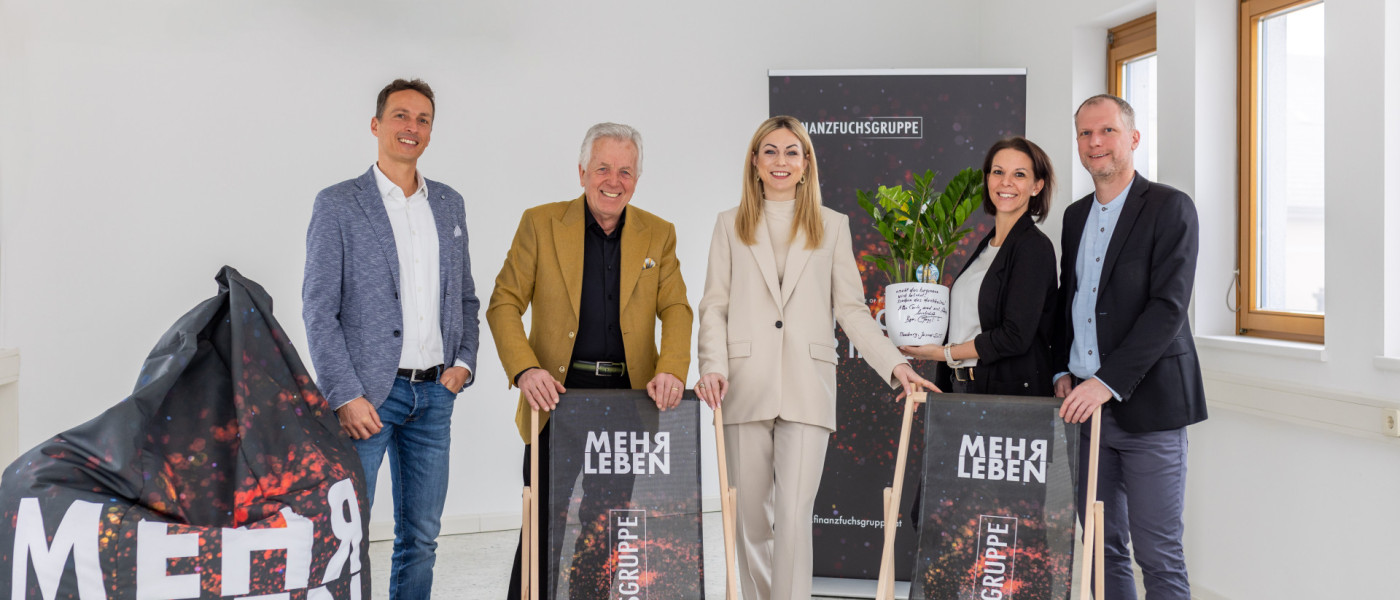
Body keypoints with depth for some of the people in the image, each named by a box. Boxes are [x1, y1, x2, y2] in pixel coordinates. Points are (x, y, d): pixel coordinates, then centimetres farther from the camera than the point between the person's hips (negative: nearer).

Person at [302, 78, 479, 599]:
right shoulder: (338, 204, -3)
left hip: (434, 393, 5)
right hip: (366, 393, -5)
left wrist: (463, 361, 3)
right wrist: (345, 395, -14)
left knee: (421, 536, 11)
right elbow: (319, 308, -7)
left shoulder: (450, 204, 12)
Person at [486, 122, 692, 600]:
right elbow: (504, 304, 0)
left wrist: (671, 370, -15)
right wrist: (525, 370, -15)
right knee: (547, 526, -2)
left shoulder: (658, 235, 10)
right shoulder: (540, 224, 3)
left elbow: (676, 309, 4)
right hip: (559, 395, -2)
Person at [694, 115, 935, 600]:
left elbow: (851, 308, 9)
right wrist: (713, 368, -9)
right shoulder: (731, 225, 13)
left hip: (807, 386, -1)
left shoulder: (832, 226, 12)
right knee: (751, 515, 8)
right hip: (746, 386, 1)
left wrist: (895, 364, -3)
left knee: (794, 515, -10)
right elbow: (714, 305, 6)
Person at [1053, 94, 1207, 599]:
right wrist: (1063, 372, 7)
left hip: (1147, 404, -6)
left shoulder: (1170, 208, -5)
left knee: (1158, 554, -2)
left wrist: (1108, 382, -20)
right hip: (1087, 403, 6)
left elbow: (1169, 307, -14)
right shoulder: (1075, 216, 15)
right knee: (1103, 545, 10)